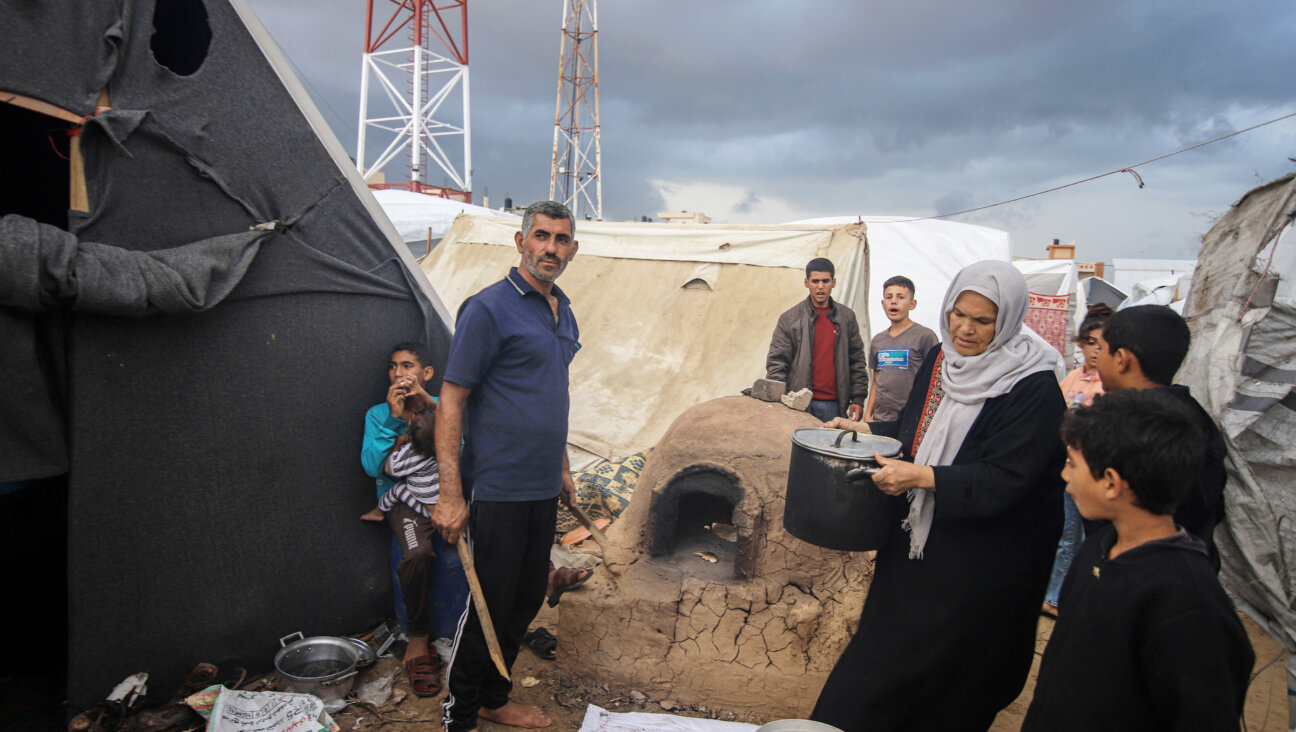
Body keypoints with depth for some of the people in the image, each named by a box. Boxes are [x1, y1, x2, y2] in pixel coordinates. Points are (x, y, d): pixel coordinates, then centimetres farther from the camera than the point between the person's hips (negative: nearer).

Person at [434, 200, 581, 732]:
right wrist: (450, 495, -19)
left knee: (527, 601, 16)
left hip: (543, 490, 8)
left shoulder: (564, 313, 11)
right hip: (497, 491, -8)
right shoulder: (489, 308, -13)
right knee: (488, 607, 1)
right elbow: (450, 402, -15)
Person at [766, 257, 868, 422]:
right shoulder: (789, 318, 3)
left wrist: (858, 399, 8)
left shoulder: (847, 317, 12)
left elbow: (857, 360, 14)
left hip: (835, 406, 2)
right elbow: (776, 362, 1)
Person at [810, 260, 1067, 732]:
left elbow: (1004, 480, -22)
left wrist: (922, 477, -28)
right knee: (886, 646, 17)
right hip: (918, 538, 6)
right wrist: (865, 430, 2)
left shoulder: (1034, 387, -17)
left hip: (983, 562, -6)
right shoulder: (941, 360, 3)